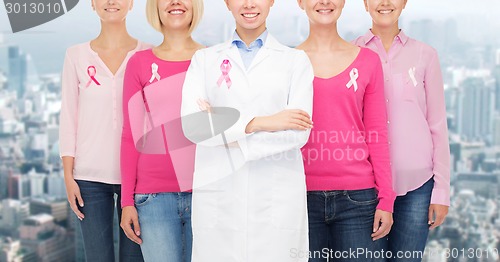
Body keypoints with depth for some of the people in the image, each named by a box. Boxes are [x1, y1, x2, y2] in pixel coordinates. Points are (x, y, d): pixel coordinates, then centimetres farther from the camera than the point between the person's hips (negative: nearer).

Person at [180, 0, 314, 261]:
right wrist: (258, 122, -14)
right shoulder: (204, 59, 8)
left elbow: (298, 133, -8)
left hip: (277, 199, -1)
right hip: (217, 198, 1)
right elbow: (191, 124, -7)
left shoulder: (296, 60, 5)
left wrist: (222, 126, -9)